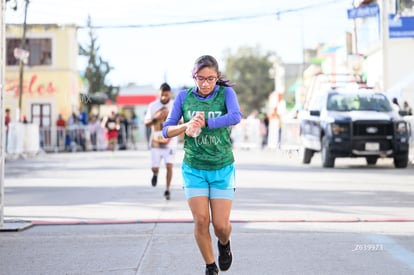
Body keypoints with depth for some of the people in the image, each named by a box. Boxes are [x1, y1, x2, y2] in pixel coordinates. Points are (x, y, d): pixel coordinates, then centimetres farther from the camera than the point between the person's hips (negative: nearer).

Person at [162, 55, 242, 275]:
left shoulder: (226, 93, -7)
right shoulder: (183, 97, -2)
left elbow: (236, 117, -28)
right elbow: (166, 130, -3)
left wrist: (204, 123, -34)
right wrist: (186, 126, -23)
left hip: (222, 168, -1)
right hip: (194, 168, 1)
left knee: (221, 225, -3)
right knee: (201, 221, -7)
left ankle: (224, 244, 34)